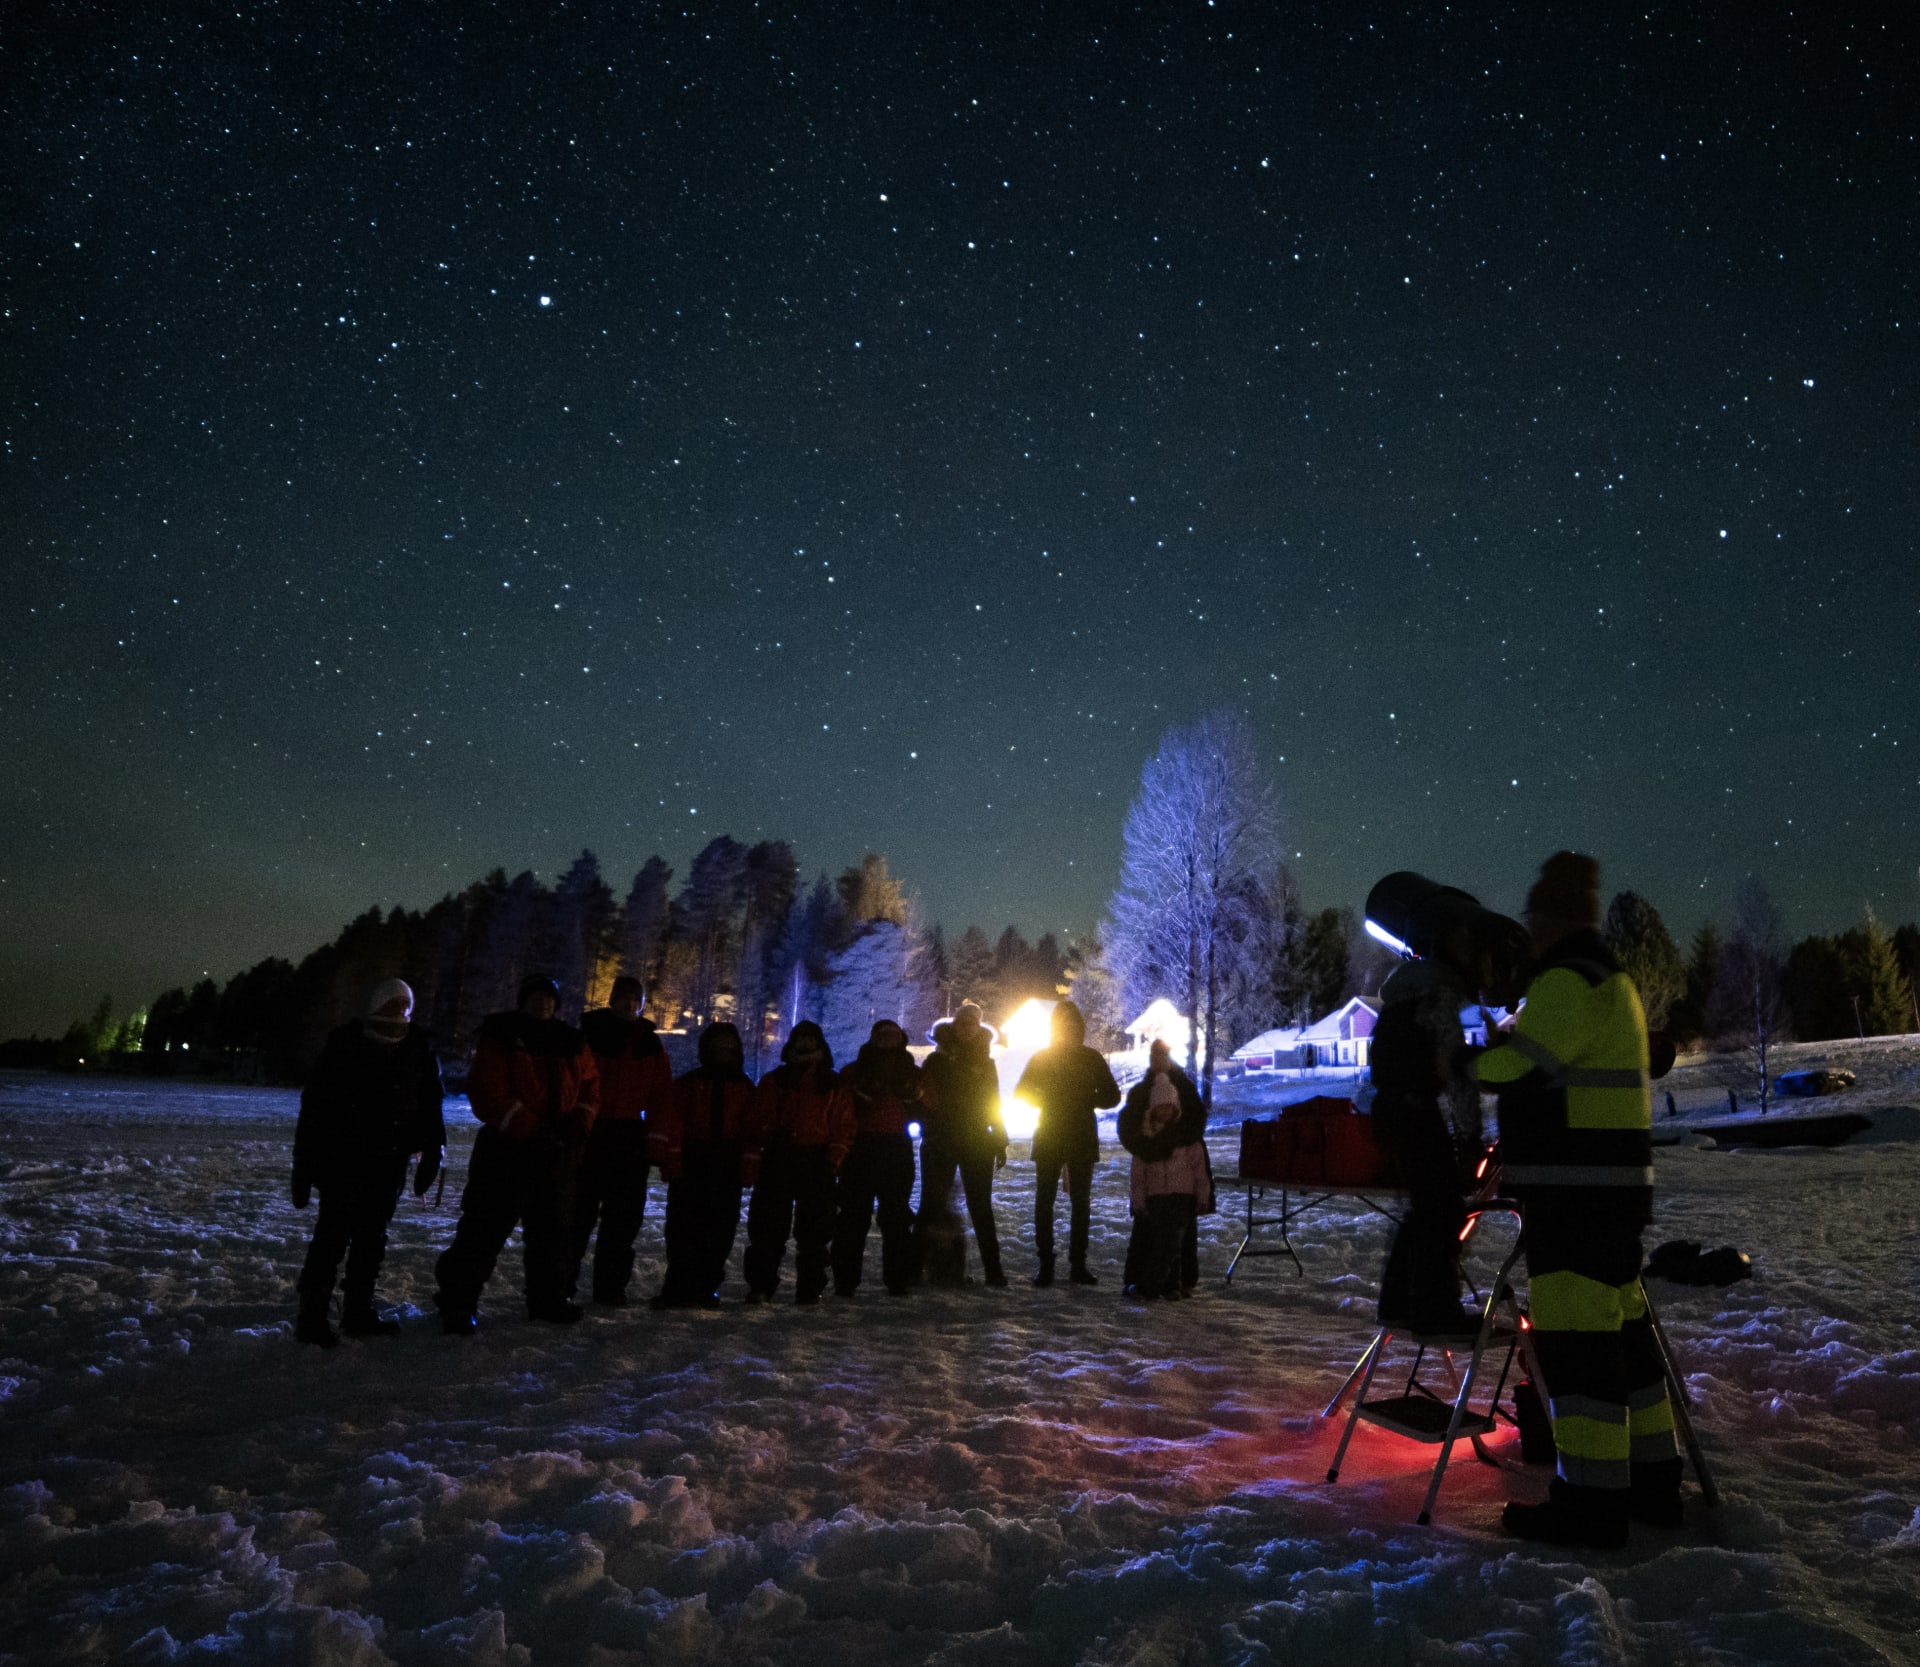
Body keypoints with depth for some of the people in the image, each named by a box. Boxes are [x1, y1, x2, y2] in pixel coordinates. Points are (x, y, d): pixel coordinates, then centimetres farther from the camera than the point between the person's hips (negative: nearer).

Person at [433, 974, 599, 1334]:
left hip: (558, 1152, 5)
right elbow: (488, 1093, -14)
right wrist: (530, 1129, -19)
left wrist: (579, 1123, -4)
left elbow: (590, 1083, 14)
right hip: (506, 1147, -5)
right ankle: (458, 1302, 7)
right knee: (486, 1225, -4)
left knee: (552, 1226, 14)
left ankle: (548, 1297, 28)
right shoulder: (500, 1038, -6)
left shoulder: (571, 1043, 10)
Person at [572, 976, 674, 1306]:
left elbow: (661, 1096, 10)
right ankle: (561, 1282, 13)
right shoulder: (589, 1035, 0)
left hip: (630, 1139, 3)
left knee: (624, 1215, 6)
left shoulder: (650, 1046, 10)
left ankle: (610, 1285, 15)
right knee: (579, 1209, 1)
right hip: (587, 1132, -3)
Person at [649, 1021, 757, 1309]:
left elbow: (751, 1131, 8)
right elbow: (668, 1123, -2)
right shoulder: (688, 1084, 6)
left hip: (728, 1170, 2)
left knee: (719, 1233, 3)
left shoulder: (745, 1088, 12)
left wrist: (748, 1169, -1)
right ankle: (677, 1289, 0)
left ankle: (705, 1288, 13)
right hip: (689, 1167, -2)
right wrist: (669, 1161, -12)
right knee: (683, 1229, -4)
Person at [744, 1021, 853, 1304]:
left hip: (817, 1163, 0)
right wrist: (772, 1137, -11)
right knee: (767, 1224, -1)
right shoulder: (774, 1081, 10)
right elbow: (760, 1119, 6)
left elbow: (844, 1125, 6)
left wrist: (834, 1157, -5)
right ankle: (760, 1285, 6)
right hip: (778, 1161, 0)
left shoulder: (833, 1086, 11)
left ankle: (810, 1289, 10)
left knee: (815, 1228, 2)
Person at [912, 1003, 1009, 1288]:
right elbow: (922, 1098, -1)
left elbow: (993, 1103, 13)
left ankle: (992, 1268, 4)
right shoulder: (937, 1060, 3)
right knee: (932, 1203, 1)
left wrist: (999, 1142, 10)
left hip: (977, 1142, 2)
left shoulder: (984, 1062, 10)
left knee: (980, 1205, 2)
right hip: (940, 1141, -2)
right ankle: (916, 1263, 5)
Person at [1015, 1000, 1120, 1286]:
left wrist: (1086, 1101, -10)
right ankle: (1045, 1264, 3)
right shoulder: (1041, 1057, 3)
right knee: (1044, 1201, -2)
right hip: (1047, 1139, -1)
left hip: (1082, 1140, 1)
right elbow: (1021, 1093, 3)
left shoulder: (1091, 1058, 5)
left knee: (1081, 1203, 3)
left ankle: (1078, 1263, 9)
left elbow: (1112, 1096, 7)